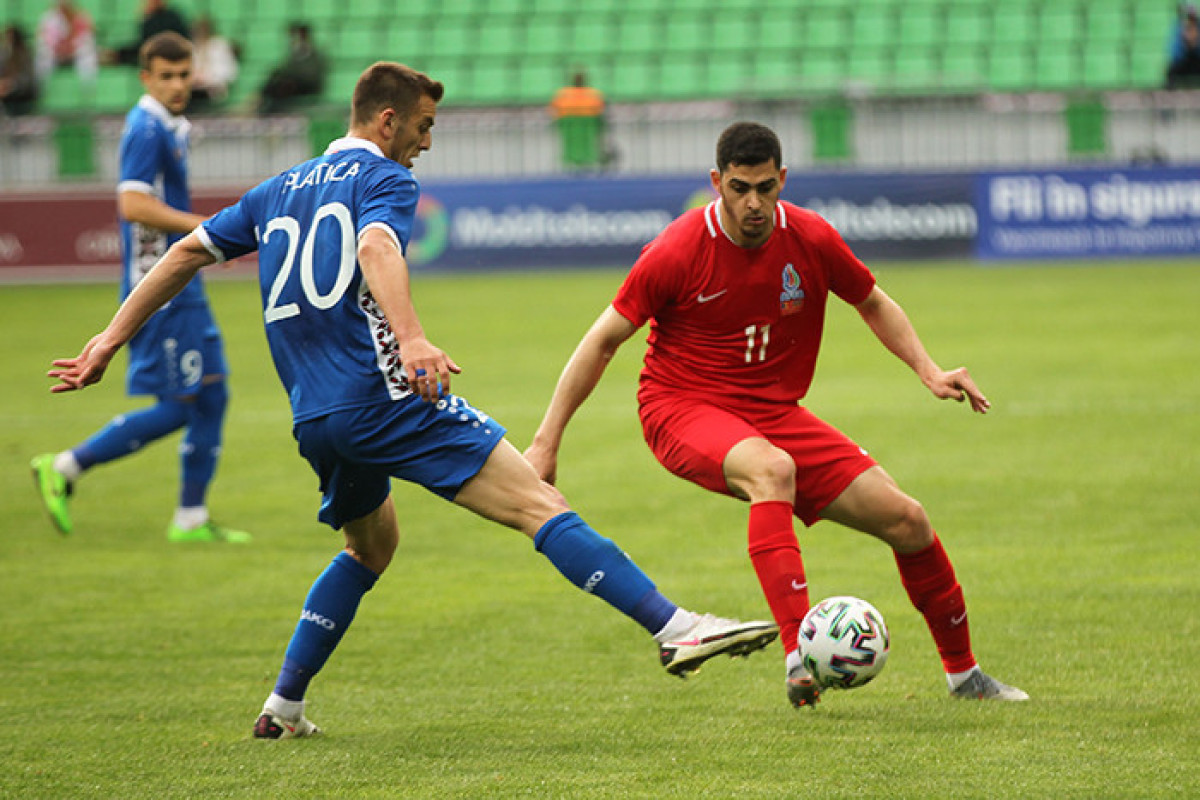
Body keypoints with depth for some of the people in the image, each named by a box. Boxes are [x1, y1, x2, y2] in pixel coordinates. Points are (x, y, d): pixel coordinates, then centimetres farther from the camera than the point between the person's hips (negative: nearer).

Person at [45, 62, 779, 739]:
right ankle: (675, 628, -27)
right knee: (541, 506, -14)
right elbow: (376, 248, -21)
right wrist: (413, 339, -37)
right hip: (384, 397, -8)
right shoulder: (385, 179, 0)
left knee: (371, 547, 31)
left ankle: (284, 706, 26)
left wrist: (110, 342, 31)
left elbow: (187, 252, 25)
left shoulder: (279, 191, 23)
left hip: (315, 422, 8)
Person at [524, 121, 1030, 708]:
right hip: (682, 409, -5)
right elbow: (604, 341, -8)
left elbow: (874, 305, 14)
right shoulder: (676, 252, -16)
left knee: (905, 520, -3)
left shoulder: (812, 240, -6)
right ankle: (798, 657, -46)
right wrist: (547, 441, -9)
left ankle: (963, 673, 19)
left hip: (774, 411, 5)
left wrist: (928, 371, 0)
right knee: (773, 468, -39)